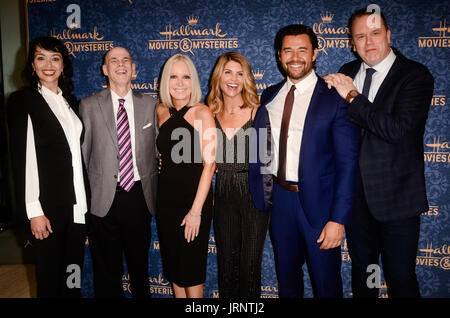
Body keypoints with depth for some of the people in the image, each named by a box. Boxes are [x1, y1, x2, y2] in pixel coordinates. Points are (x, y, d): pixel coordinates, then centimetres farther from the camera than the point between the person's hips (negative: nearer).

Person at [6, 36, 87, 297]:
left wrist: (85, 202, 10)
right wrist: (34, 211, -14)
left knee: (74, 275, 16)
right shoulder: (22, 101, -6)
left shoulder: (70, 101, 12)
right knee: (50, 277, 10)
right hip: (48, 207, -5)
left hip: (78, 204, 5)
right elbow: (22, 159, -11)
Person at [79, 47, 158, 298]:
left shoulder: (150, 104, 5)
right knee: (107, 270, 11)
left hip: (139, 195, 1)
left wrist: (156, 193, 4)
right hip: (104, 198, -1)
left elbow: (158, 147, 8)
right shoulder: (89, 105, 1)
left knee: (140, 264, 17)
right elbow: (82, 154, 2)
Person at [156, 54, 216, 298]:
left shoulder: (201, 112, -10)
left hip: (194, 199, -5)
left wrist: (196, 210, -17)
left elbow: (209, 163, -14)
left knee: (192, 269, 6)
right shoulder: (162, 111, 5)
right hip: (166, 198, 5)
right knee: (172, 265, 16)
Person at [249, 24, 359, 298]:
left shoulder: (335, 98, -10)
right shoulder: (269, 96, 6)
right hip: (278, 198, 5)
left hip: (318, 202, -4)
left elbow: (347, 162, -13)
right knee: (287, 279, 22)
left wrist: (338, 218, -17)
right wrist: (261, 193, -1)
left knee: (326, 284, 14)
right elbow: (259, 146, 10)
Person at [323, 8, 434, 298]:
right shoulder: (347, 73, 6)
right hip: (356, 192, 5)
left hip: (396, 196, -4)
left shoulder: (416, 76, -10)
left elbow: (398, 129, -25)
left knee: (401, 278, 9)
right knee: (360, 270, 21)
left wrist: (353, 97, -20)